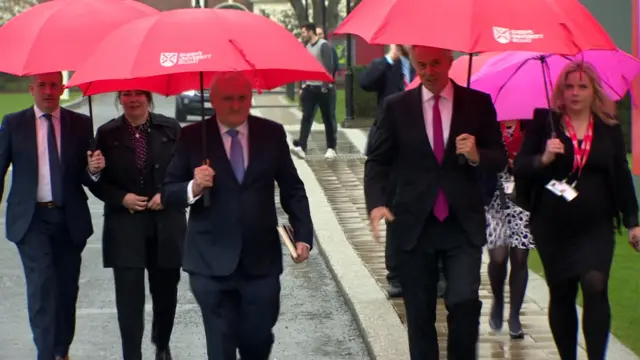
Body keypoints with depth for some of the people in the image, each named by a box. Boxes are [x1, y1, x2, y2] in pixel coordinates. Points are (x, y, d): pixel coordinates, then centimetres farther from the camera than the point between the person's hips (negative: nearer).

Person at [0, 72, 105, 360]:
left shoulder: (80, 124, 3)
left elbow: (86, 177, 4)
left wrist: (93, 170, -19)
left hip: (70, 219, 2)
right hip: (31, 218, -2)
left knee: (67, 288, 11)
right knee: (41, 286, -13)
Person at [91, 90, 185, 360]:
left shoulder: (170, 128, 0)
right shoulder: (107, 134, 0)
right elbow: (98, 181, 3)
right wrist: (122, 198, -12)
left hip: (166, 225, 1)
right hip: (125, 227, -1)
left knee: (165, 292, 13)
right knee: (129, 296, -5)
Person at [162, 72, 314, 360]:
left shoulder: (272, 133, 4)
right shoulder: (192, 137, -1)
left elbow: (292, 189, 8)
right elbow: (169, 193, -1)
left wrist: (303, 235, -3)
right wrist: (194, 187, -22)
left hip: (261, 258, 2)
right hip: (212, 261, -1)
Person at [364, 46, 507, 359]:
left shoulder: (478, 103, 2)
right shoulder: (397, 106, 3)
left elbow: (500, 159, 5)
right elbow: (377, 160, 4)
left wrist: (477, 156, -18)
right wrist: (376, 202, -13)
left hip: (463, 225, -1)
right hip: (414, 225, 1)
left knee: (464, 301, -17)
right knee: (419, 314, 8)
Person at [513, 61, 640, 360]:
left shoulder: (609, 129, 5)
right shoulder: (544, 123, 0)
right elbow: (519, 166, -1)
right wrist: (543, 159, -21)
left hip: (595, 226, 0)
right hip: (552, 227, 0)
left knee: (595, 286, -16)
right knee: (560, 294, 7)